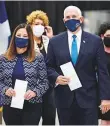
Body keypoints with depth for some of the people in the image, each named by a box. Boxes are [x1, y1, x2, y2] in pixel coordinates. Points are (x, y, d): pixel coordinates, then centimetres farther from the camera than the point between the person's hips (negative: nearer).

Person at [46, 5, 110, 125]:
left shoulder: (95, 41, 2)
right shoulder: (55, 42, 6)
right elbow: (48, 66, 10)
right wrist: (56, 77, -13)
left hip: (88, 97, -1)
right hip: (64, 98, 2)